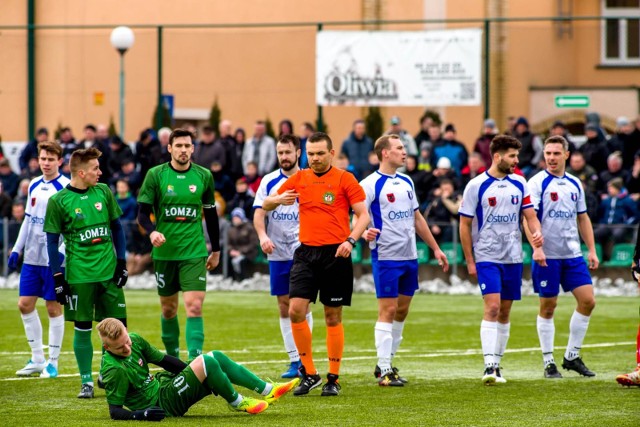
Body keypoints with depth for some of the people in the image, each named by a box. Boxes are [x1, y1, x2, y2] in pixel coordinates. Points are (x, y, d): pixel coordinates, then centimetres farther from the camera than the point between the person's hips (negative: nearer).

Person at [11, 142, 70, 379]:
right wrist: (17, 249, 16)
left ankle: (53, 363, 9)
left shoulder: (66, 188, -9)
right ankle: (37, 359, 17)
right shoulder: (34, 186, 11)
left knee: (53, 307, 0)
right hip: (32, 257, 7)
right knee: (25, 304, 6)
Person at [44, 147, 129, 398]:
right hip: (79, 275, -3)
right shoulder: (58, 201, -6)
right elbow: (52, 242, -2)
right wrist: (58, 279, -6)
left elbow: (116, 227, 13)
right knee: (82, 328, 1)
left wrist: (121, 262, 7)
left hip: (109, 273, 3)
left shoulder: (103, 192, 5)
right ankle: (86, 382, 11)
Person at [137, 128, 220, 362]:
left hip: (194, 252, 0)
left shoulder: (204, 176, 3)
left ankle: (195, 359, -15)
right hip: (164, 252, 0)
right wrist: (152, 232, -22)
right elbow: (143, 212, -2)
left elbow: (210, 214, 13)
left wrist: (216, 250, 16)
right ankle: (172, 357, 25)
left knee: (194, 306, -13)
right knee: (168, 308, 10)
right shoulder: (155, 175, -2)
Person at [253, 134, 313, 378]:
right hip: (277, 253, 3)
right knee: (284, 306, 5)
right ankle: (294, 360, 12)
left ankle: (304, 359, -7)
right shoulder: (269, 182, 5)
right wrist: (263, 236, -17)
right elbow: (259, 212, 1)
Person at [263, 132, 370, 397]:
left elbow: (363, 215, -2)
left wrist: (350, 240, -18)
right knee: (295, 310, -9)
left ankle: (333, 379, 11)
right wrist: (278, 200, -8)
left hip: (335, 255, -3)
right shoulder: (299, 179, 9)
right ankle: (309, 374, 2)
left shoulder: (344, 179, -1)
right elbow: (265, 205, 16)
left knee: (333, 317, 3)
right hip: (306, 253, 3)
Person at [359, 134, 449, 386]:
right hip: (386, 257, -7)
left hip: (410, 256, 7)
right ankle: (384, 371, -5)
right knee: (387, 311, -8)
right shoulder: (370, 184, -9)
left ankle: (387, 363, 21)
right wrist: (365, 232, -35)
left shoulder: (406, 182, 14)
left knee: (402, 311, 10)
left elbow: (417, 218, 21)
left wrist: (435, 248, 20)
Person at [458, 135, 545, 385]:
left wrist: (536, 233, -13)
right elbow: (465, 225, -3)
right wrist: (469, 261, -5)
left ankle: (496, 364, 17)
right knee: (492, 307, -16)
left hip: (513, 258, 5)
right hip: (487, 258, -5)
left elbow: (530, 216, 11)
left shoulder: (519, 184, 6)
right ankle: (489, 366, -19)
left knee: (505, 312, 8)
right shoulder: (476, 186, -7)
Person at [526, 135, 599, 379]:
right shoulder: (537, 183, -6)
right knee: (547, 308, 0)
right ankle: (548, 363, 8)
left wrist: (592, 250, 13)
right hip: (547, 256, -5)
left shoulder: (574, 184, 12)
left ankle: (572, 356, 11)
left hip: (573, 254, 5)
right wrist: (536, 247, -27)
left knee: (588, 301, -1)